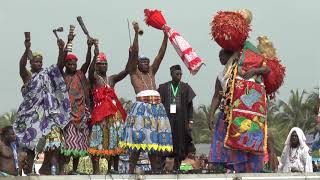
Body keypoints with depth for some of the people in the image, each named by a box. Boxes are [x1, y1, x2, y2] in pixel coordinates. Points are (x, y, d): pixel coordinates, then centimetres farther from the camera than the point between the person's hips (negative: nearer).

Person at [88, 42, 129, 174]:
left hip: (115, 113, 6)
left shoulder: (111, 79, 18)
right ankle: (96, 170, -14)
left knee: (115, 140, 4)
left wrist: (131, 56, -8)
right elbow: (91, 71, -19)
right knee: (98, 140, -11)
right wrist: (95, 55, -34)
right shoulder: (94, 78, 4)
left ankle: (114, 169, 9)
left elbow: (126, 71, 7)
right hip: (100, 112, -6)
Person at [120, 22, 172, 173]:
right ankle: (131, 171, -7)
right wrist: (136, 33, -10)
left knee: (154, 140, 5)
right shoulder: (134, 72, 7)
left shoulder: (151, 72, 19)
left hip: (156, 107, 5)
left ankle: (156, 170, 7)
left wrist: (165, 35, 8)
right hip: (141, 106, -5)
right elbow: (134, 52, -3)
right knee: (137, 139, -8)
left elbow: (161, 54, 15)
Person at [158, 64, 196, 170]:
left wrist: (190, 121, 0)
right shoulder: (163, 87, 6)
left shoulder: (185, 88, 7)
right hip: (167, 119, -1)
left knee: (179, 144, 0)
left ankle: (177, 165, 6)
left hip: (181, 120, 1)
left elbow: (190, 106, 6)